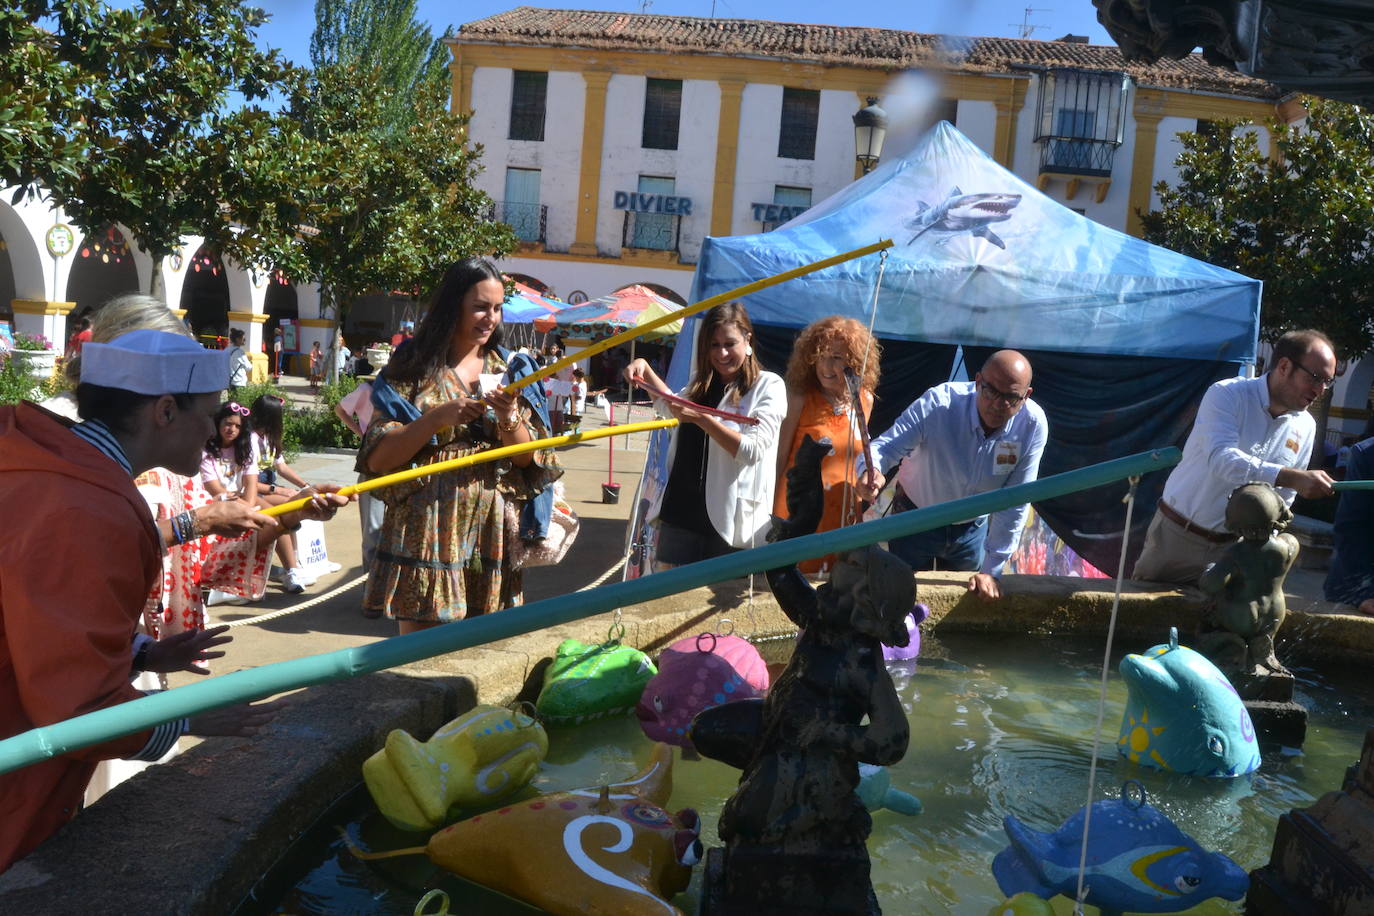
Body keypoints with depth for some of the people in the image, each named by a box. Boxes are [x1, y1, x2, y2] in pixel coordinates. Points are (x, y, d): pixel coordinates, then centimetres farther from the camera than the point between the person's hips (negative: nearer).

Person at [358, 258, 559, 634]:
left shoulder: (510, 370, 10)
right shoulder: (412, 366, 2)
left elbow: (528, 460, 5)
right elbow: (376, 460, -5)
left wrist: (508, 417, -14)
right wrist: (438, 418, -16)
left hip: (492, 531, 3)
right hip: (425, 530, -2)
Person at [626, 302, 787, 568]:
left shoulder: (768, 386, -5)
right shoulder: (700, 382, 12)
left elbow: (752, 450, -16)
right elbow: (671, 405, 34)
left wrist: (700, 418, -21)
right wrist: (645, 369, 20)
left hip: (729, 521, -5)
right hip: (679, 513, 5)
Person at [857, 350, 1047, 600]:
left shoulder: (1033, 426, -23)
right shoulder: (938, 403, -30)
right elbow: (884, 445, -32)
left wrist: (991, 570, -14)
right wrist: (871, 470, -58)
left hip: (973, 528, 2)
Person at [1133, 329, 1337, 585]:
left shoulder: (1305, 427, 4)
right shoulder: (1227, 395, -14)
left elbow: (1282, 500, 10)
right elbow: (1222, 459, -31)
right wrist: (1293, 477, -39)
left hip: (1232, 546, 4)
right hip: (1177, 535, -4)